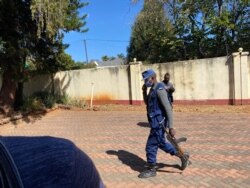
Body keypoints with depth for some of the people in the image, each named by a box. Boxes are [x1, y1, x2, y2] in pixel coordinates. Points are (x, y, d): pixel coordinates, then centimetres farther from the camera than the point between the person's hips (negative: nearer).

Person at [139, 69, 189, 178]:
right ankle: (183, 156, 33)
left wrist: (171, 127, -25)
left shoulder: (159, 90, -19)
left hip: (158, 123, -10)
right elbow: (147, 103, 24)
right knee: (161, 144, 22)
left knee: (151, 146, 2)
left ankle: (151, 170, 20)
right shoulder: (153, 89, 12)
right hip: (156, 123, 10)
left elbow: (168, 109, -23)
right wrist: (144, 91, 7)